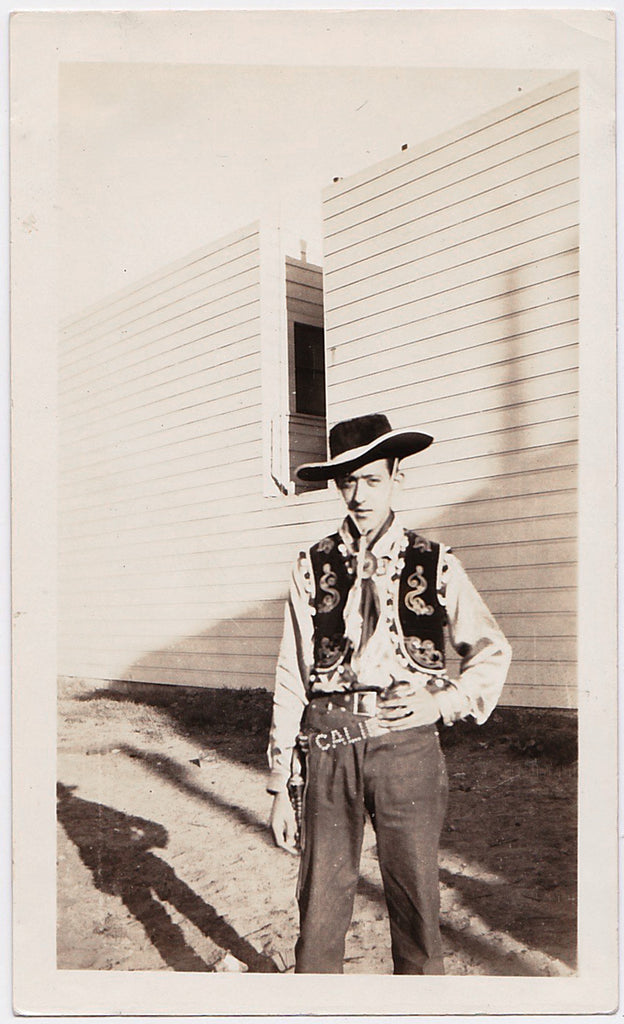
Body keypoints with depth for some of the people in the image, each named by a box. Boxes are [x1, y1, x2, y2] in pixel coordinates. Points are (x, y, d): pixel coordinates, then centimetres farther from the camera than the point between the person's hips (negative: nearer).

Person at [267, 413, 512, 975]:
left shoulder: (435, 565, 3)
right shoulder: (314, 567, 4)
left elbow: (493, 651, 13)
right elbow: (290, 680, 5)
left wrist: (444, 700, -4)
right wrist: (281, 789, 4)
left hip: (407, 744, 0)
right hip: (328, 746, 1)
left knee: (416, 902, 10)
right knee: (320, 906, 8)